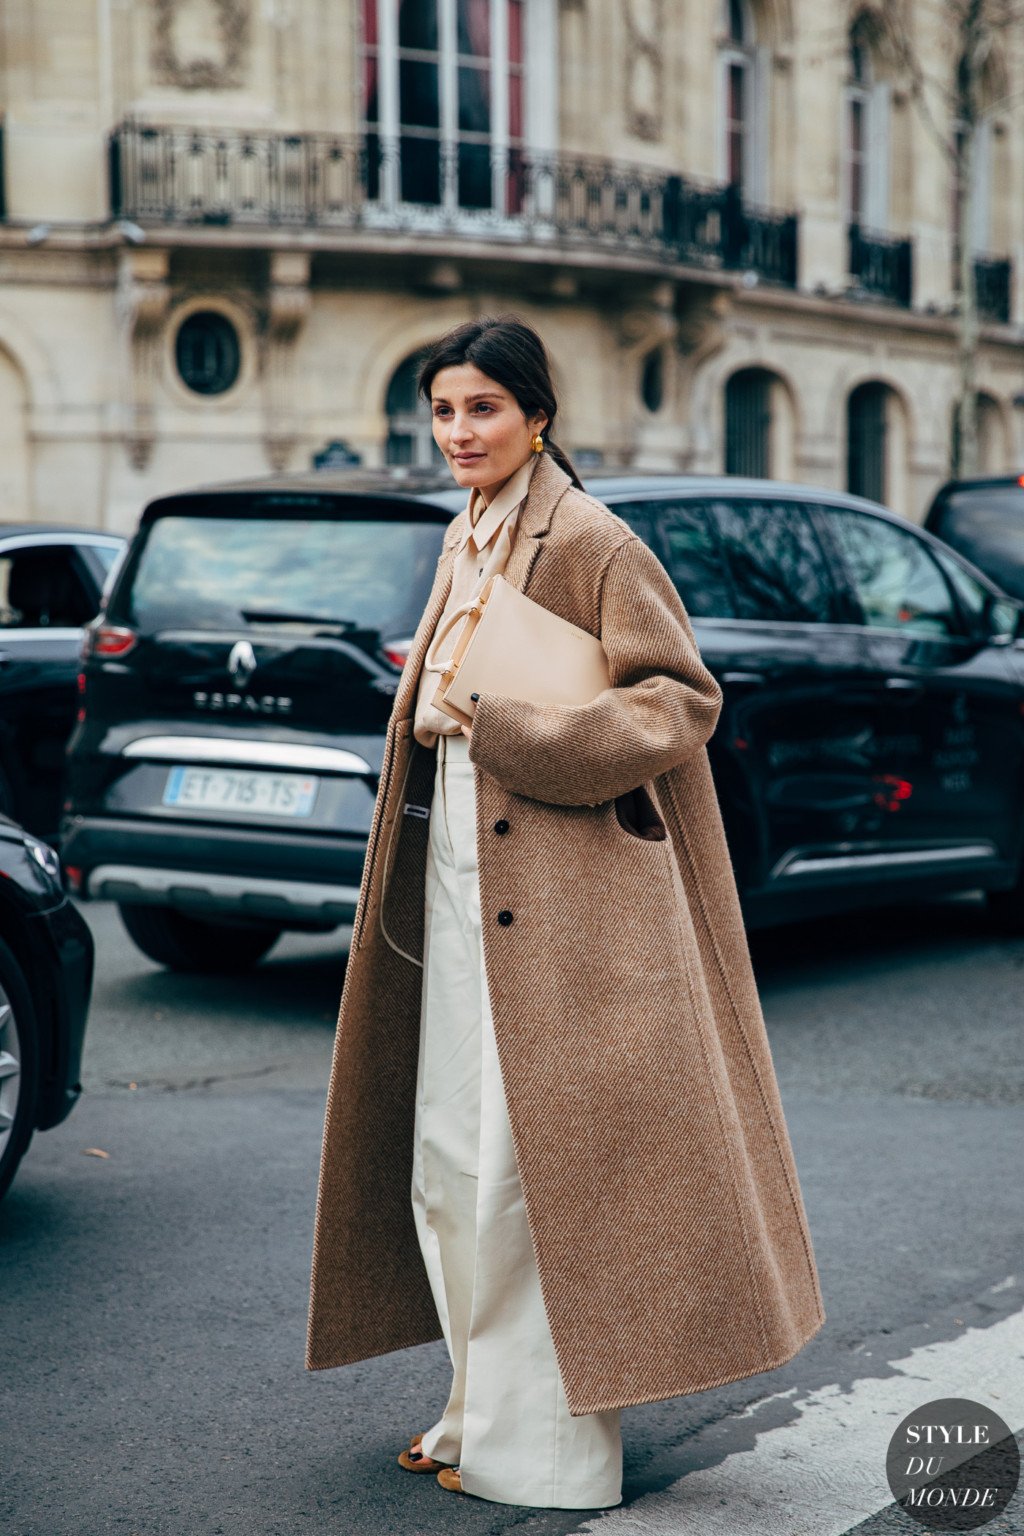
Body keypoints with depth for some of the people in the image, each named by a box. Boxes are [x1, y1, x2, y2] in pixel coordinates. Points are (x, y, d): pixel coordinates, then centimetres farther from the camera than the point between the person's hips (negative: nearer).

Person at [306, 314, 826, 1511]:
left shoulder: (592, 544, -10)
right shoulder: (465, 544, 15)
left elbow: (681, 701, -15)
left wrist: (501, 727, -19)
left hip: (558, 894, -8)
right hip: (457, 885, 8)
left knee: (538, 1166, -4)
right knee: (448, 1165, 11)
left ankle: (544, 1445, 8)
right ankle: (482, 1410, 25)